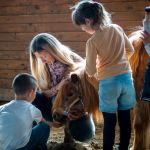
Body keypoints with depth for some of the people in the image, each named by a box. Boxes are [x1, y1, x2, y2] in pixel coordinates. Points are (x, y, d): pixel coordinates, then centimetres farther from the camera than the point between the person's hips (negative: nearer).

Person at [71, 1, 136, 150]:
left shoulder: (92, 41, -14)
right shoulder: (117, 28, 1)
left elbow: (91, 71, -9)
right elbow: (130, 50, 14)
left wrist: (89, 64, 12)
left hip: (109, 83, -5)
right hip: (126, 78, 5)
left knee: (109, 121, 7)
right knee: (125, 119, 14)